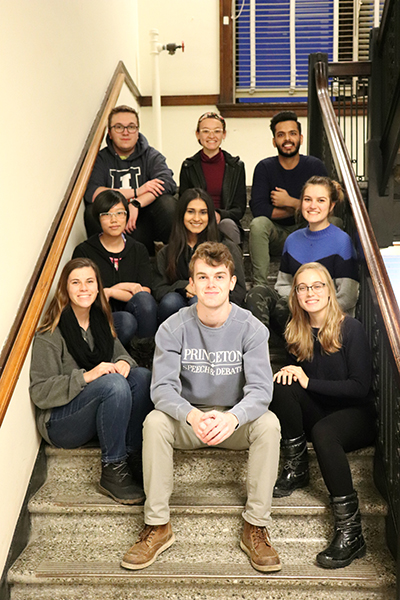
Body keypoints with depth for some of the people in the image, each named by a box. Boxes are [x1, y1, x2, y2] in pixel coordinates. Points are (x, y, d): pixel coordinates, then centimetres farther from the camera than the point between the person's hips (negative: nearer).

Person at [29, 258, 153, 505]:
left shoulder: (101, 320, 9)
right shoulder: (50, 334, -11)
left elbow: (121, 354, 14)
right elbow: (40, 394, -15)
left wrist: (124, 362, -12)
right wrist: (86, 376, -27)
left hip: (102, 412, 6)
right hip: (59, 423, -6)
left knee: (142, 376, -19)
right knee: (114, 384, -33)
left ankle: (134, 457, -15)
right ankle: (112, 471, -23)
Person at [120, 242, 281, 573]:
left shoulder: (251, 328, -11)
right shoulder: (173, 328, -10)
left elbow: (260, 390, -20)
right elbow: (162, 387, -19)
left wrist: (231, 417, -42)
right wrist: (192, 415, -41)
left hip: (236, 420, 0)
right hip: (187, 419, 0)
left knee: (269, 424, -29)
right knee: (155, 421, -28)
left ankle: (255, 527, -16)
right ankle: (158, 526, -15)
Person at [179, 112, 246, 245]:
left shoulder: (236, 166, 9)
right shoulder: (188, 166, 9)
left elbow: (239, 208, 6)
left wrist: (219, 215, -16)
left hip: (227, 221, 2)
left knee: (227, 224, -34)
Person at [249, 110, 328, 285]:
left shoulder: (314, 166, -1)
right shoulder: (265, 167, -2)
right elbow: (258, 208, -16)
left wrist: (289, 202, -15)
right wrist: (298, 209, -12)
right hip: (277, 236, 0)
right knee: (258, 223, -30)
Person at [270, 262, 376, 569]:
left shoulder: (351, 328, -13)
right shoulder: (299, 332, 5)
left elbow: (360, 387, -16)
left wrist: (308, 382, -19)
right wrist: (292, 371, -12)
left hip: (356, 416, -5)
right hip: (318, 413, 5)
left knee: (322, 431, -37)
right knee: (283, 387, -21)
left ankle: (351, 532, -34)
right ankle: (297, 470, -11)